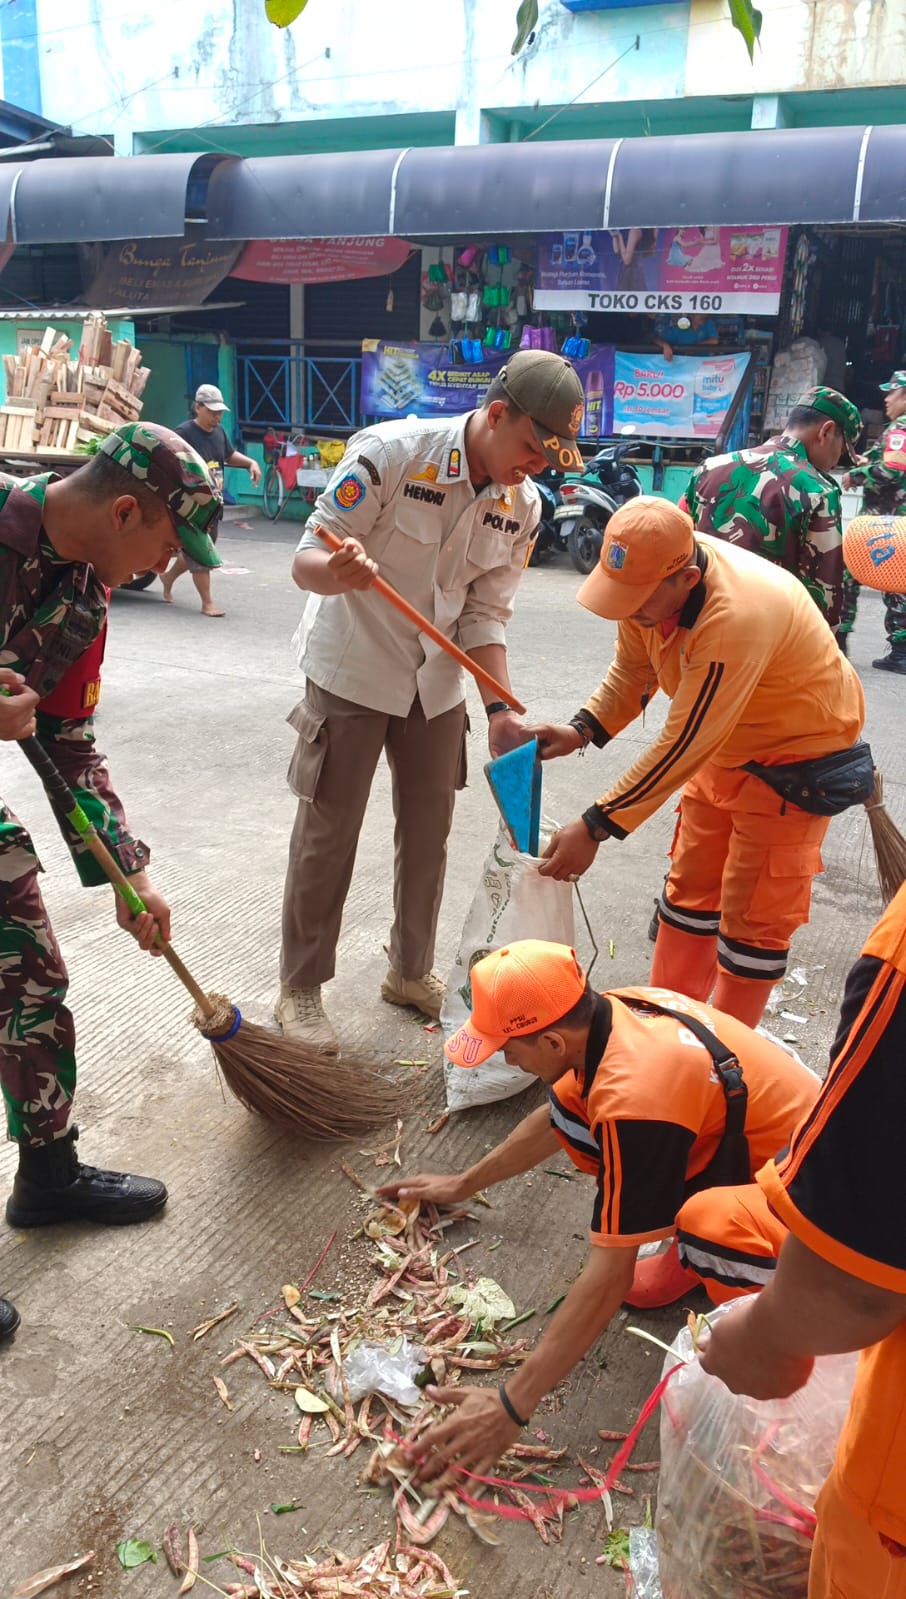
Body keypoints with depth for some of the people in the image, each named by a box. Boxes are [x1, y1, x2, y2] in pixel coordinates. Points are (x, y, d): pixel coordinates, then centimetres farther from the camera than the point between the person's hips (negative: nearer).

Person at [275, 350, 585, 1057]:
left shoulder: (523, 505, -4)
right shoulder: (390, 451, -21)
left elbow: (486, 615, -1)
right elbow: (306, 561, -20)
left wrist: (500, 707, -13)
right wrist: (338, 571, -44)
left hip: (438, 686, 6)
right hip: (353, 673, -5)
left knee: (428, 833, 14)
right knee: (327, 836, 2)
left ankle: (412, 972, 35)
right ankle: (301, 990, 19)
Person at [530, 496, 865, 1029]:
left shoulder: (735, 617, -40)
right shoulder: (650, 576, -16)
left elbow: (682, 746, -35)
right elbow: (632, 674, -2)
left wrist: (595, 828, -31)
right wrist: (580, 731, -20)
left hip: (796, 757, -8)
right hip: (725, 745, 8)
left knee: (755, 914, -1)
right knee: (691, 886, 15)